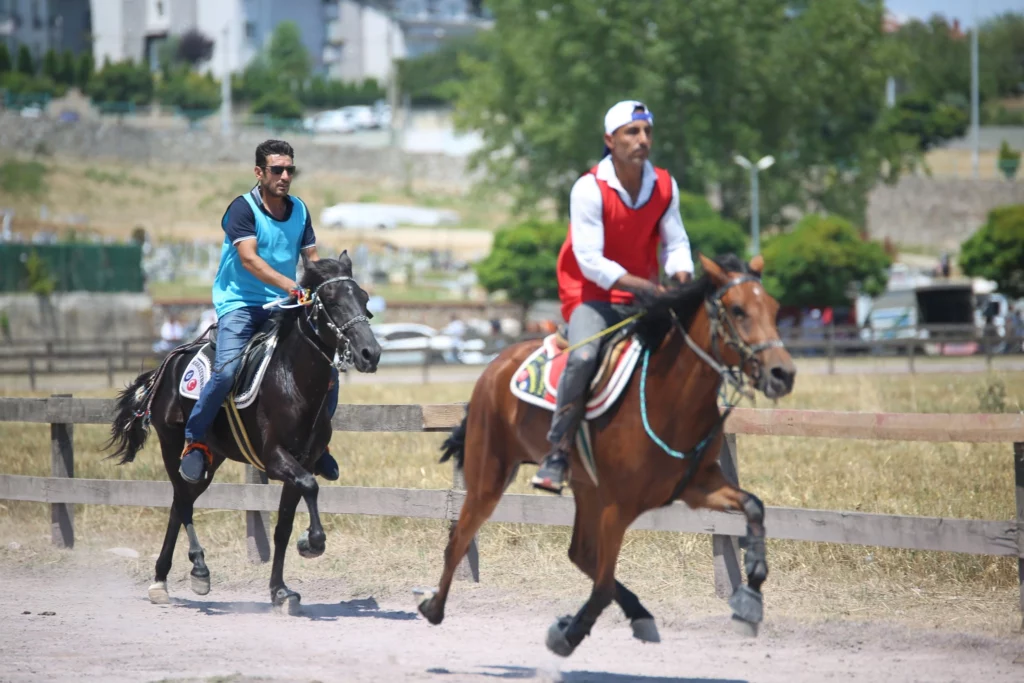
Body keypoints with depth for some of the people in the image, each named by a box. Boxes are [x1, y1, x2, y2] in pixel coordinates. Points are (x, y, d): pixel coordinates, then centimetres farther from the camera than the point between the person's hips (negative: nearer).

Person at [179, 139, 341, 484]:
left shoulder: (299, 210, 9)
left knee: (327, 369, -3)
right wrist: (291, 285, -35)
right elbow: (249, 259, -23)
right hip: (239, 303, -6)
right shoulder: (242, 208, -10)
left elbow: (311, 257, 10)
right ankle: (194, 442, -13)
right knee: (228, 368, -28)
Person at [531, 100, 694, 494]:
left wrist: (680, 277, -17)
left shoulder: (665, 186, 1)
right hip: (591, 298, -6)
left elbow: (675, 243, 6)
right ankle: (557, 454, -27)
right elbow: (590, 260, -21)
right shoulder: (589, 189, -15)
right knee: (583, 357, -32)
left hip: (641, 298, 6)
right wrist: (642, 285, -30)